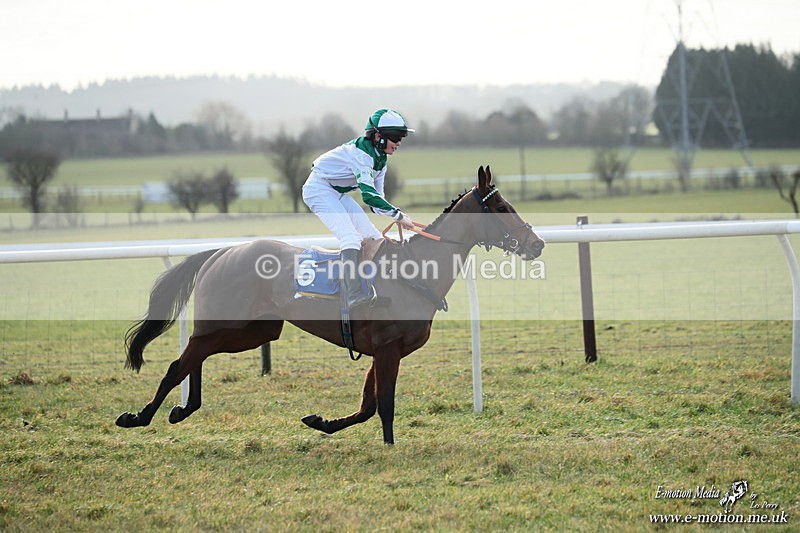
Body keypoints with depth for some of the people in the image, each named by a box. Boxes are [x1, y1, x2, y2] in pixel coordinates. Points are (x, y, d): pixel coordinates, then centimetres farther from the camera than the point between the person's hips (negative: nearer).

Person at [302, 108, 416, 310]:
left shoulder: (380, 158, 3)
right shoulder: (361, 153, -27)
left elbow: (377, 195, 8)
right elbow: (369, 195, -37)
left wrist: (397, 217, -9)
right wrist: (398, 215, -35)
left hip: (339, 194, 10)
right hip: (318, 189, -10)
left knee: (374, 239, 4)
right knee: (350, 237, -28)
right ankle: (352, 294, -41)